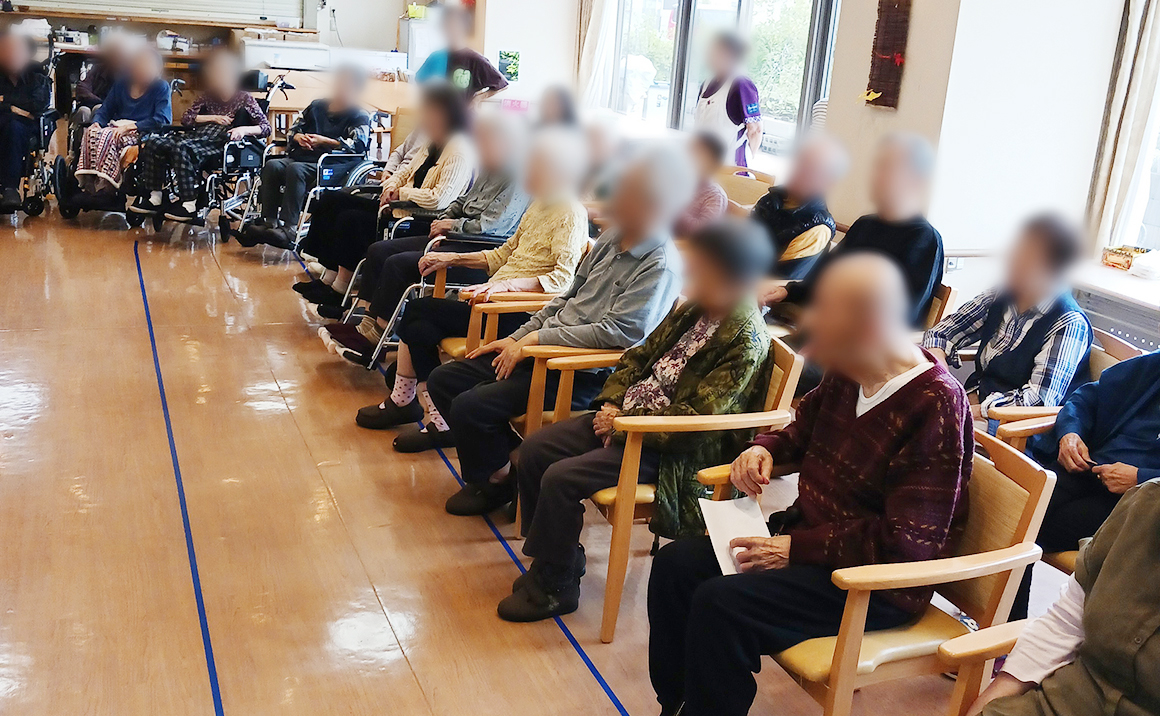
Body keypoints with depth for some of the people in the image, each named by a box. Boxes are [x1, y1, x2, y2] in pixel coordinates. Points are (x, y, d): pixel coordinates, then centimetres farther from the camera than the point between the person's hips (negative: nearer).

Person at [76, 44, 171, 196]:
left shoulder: (161, 87, 1)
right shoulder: (121, 84, 17)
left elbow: (161, 120, -11)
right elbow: (105, 110, 17)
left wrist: (130, 127, -18)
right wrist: (96, 124, -6)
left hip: (142, 133, -5)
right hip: (117, 128, 5)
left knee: (109, 137, -34)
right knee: (91, 133, -27)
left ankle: (103, 187, -36)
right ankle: (87, 183, -30)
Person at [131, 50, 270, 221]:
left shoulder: (244, 99, 5)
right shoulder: (208, 97, 21)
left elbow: (266, 128, -2)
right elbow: (186, 118, 15)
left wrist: (244, 129, -21)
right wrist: (212, 118, 0)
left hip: (220, 142, -7)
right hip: (198, 136, 7)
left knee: (182, 148, -35)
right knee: (153, 142, -12)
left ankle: (190, 204, -35)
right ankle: (155, 197, -13)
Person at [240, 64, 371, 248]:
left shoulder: (360, 117, 7)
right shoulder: (317, 106, 25)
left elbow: (358, 144, -10)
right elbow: (293, 129, 27)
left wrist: (323, 141, -14)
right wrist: (298, 137, 2)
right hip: (303, 156, 6)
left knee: (296, 169, -34)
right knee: (272, 166, -24)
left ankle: (289, 230, -42)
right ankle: (268, 223, -29)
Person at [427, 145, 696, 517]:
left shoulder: (661, 266, -18)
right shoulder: (612, 239, 7)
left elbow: (618, 332, -24)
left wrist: (536, 338, -18)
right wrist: (515, 338, 9)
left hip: (582, 377, -9)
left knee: (469, 408, -19)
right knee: (443, 381, 7)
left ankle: (497, 481, 9)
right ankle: (501, 457, 18)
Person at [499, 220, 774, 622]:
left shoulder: (745, 342, -19)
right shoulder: (693, 310, 5)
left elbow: (696, 420, -23)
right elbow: (639, 357, 14)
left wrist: (623, 423, -18)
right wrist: (612, 404, -2)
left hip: (671, 450, -9)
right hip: (623, 414, 9)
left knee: (562, 479, -21)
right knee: (533, 451, 0)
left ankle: (554, 588, 1)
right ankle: (560, 557, 15)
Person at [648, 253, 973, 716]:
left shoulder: (936, 405, -22)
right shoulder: (846, 375, 1)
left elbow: (904, 543, -24)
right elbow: (805, 429, 24)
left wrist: (796, 549, -21)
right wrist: (764, 449, 2)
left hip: (877, 581, -8)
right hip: (808, 533, 9)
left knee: (720, 604, -26)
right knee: (675, 564, -2)